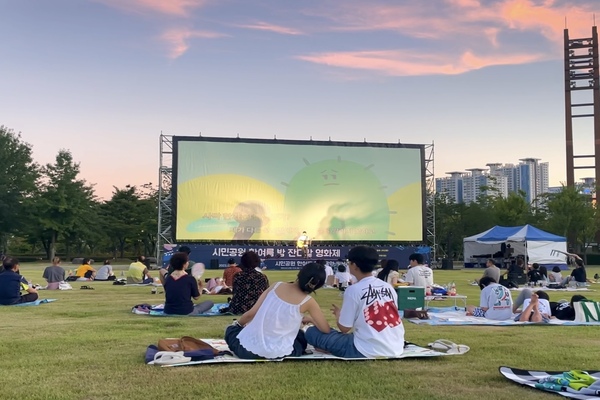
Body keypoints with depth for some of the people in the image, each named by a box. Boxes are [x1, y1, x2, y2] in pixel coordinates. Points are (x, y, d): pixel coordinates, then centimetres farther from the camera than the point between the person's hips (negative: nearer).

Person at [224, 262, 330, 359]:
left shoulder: (277, 286, 0)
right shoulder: (307, 301, -8)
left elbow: (251, 314, 3)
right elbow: (326, 330, 1)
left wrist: (237, 324, 23)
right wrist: (310, 319, 21)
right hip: (277, 353, -2)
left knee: (231, 329, 34)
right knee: (302, 337, 31)